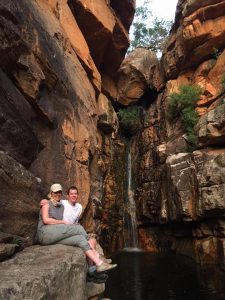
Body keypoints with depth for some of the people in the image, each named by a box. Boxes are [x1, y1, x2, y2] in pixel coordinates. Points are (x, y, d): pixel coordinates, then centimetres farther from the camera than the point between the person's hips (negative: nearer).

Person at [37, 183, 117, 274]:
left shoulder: (62, 207, 22)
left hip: (56, 237, 7)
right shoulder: (47, 204, 5)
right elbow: (46, 220, -11)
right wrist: (64, 222, -12)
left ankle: (99, 264, -28)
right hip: (45, 234, -7)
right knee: (79, 228, -21)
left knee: (80, 238, -19)